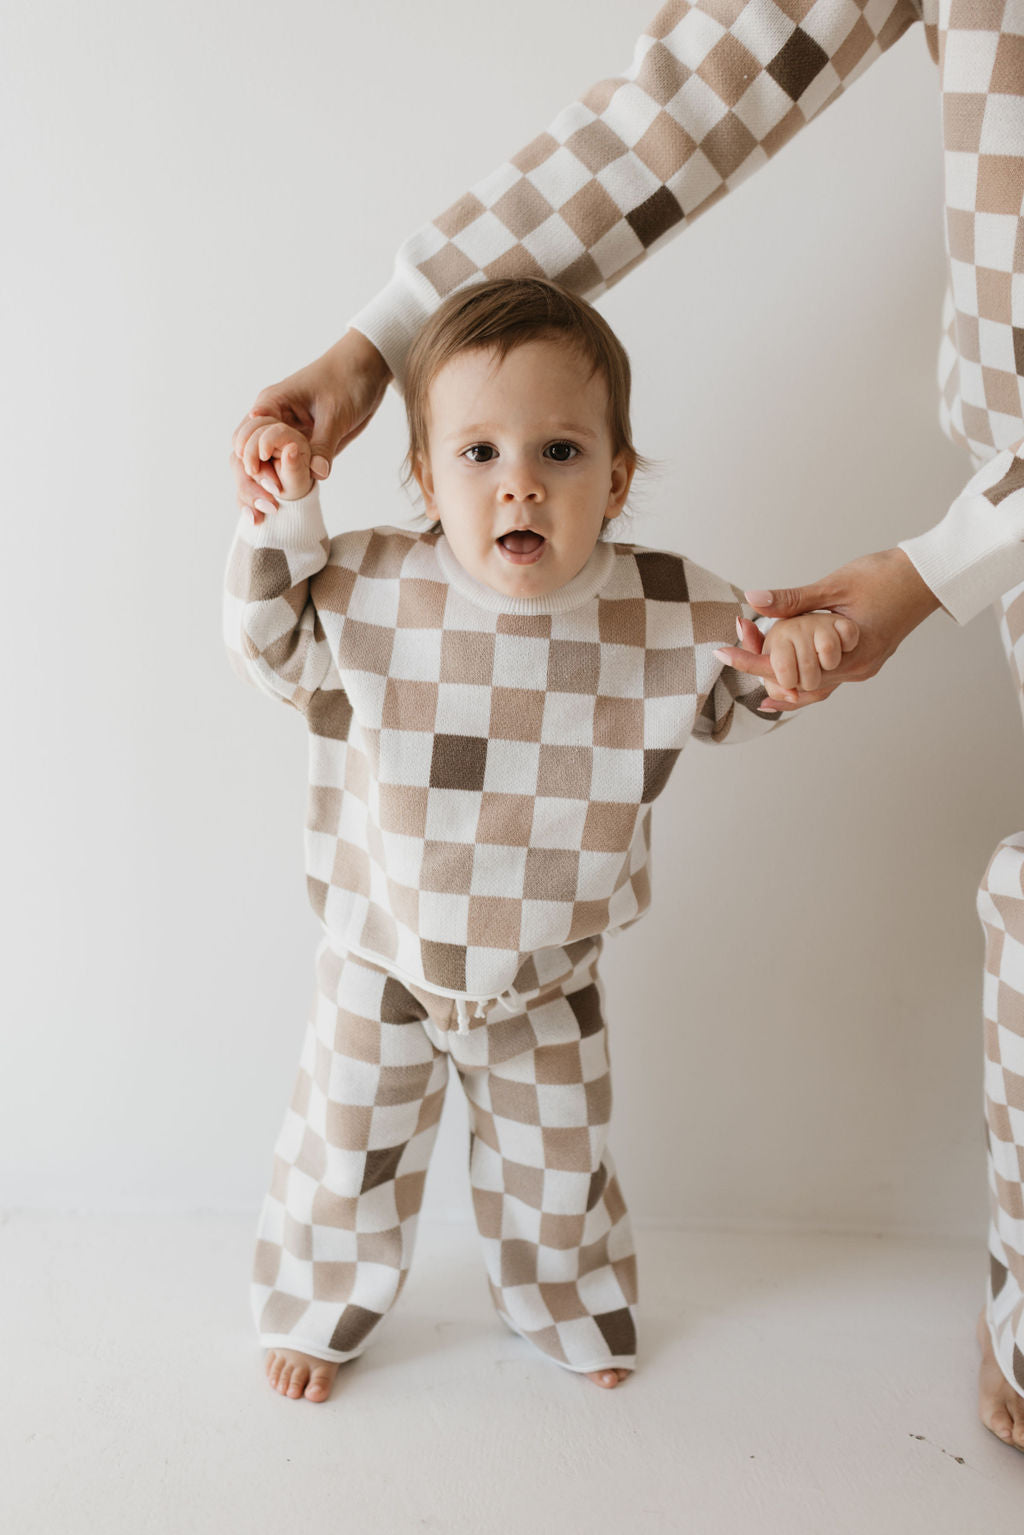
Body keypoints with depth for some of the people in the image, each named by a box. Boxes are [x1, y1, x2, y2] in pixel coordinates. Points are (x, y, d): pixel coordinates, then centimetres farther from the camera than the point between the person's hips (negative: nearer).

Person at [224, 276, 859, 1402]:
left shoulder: (665, 614, -16)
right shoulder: (368, 590, -18)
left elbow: (738, 695, 2)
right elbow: (270, 650, -1)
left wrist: (790, 648, -21)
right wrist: (281, 521, -16)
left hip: (548, 979, 1)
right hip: (380, 964, -1)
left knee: (557, 1161, 20)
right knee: (345, 1154, 16)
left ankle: (571, 1309, 49)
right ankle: (319, 1310, 44)